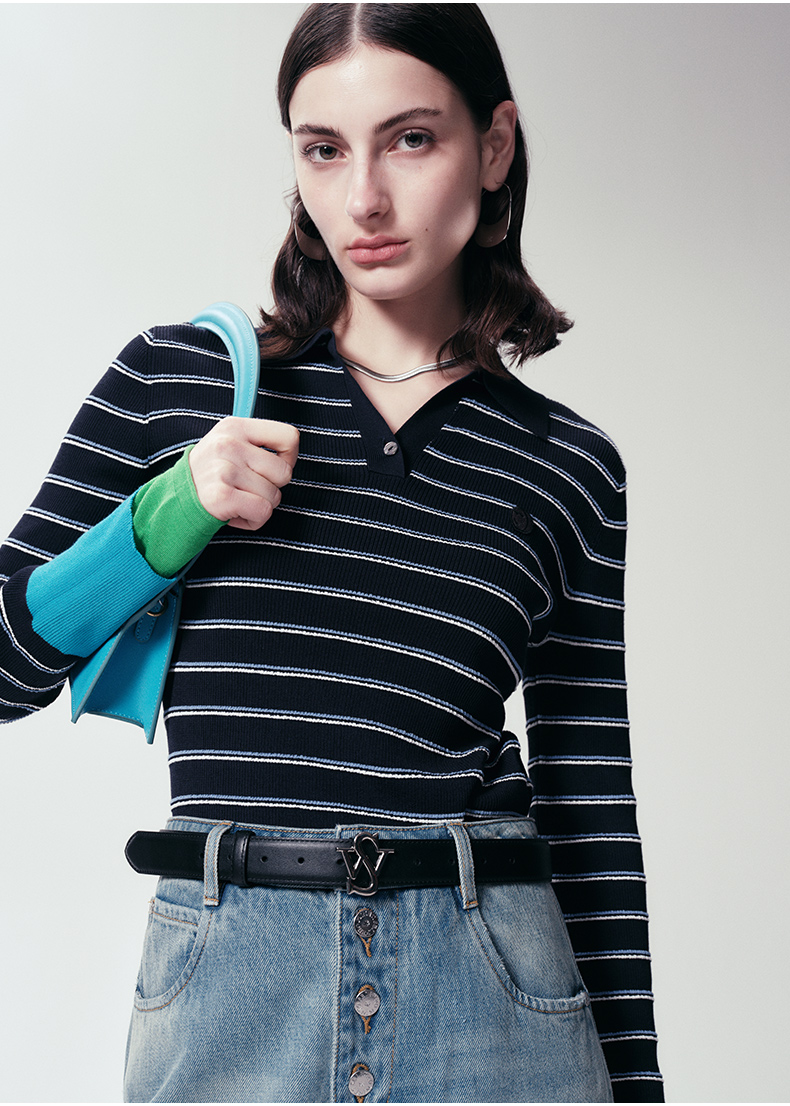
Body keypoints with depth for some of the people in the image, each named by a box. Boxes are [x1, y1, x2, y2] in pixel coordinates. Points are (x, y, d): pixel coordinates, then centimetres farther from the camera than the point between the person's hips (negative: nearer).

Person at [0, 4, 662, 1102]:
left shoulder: (570, 466, 4)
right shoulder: (174, 380, 2)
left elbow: (592, 809, 7)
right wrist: (168, 518, -10)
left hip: (490, 996, 1)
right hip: (223, 987, 0)